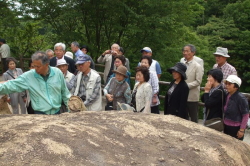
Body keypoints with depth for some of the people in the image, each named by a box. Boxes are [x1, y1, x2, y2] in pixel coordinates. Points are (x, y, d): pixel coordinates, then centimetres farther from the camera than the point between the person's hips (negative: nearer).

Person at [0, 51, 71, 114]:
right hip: (40, 114, -2)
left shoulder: (58, 73, -3)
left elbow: (65, 92, 7)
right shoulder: (28, 76, -8)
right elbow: (11, 85, -13)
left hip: (57, 112, 2)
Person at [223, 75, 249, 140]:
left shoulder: (241, 98, -17)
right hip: (226, 127, 6)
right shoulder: (227, 96, 2)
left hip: (236, 128, -6)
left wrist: (242, 130, -14)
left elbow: (245, 115, -14)